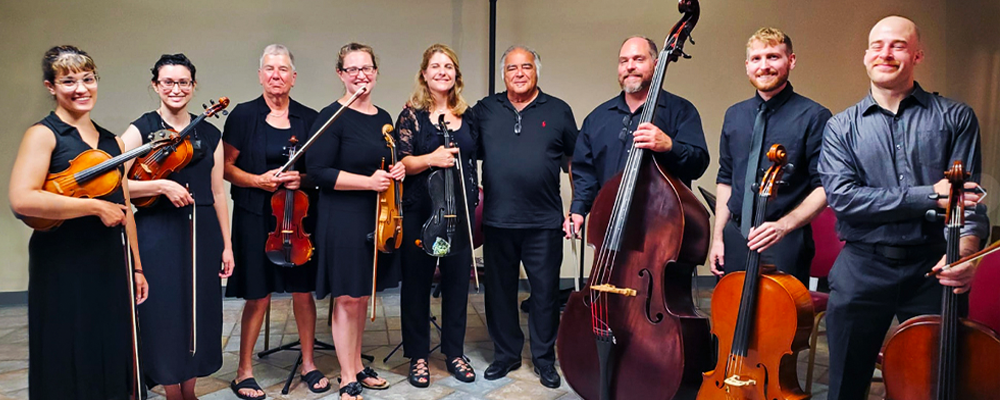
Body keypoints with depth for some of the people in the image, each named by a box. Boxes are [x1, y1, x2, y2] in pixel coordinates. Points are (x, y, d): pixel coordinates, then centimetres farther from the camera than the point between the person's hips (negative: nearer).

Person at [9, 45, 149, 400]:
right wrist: (94, 206, -20)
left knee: (112, 358, 11)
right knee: (69, 365, 3)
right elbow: (21, 199, -21)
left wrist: (136, 267, 14)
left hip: (111, 266, 6)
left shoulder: (110, 141, 13)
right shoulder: (44, 134, -6)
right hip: (63, 268, -6)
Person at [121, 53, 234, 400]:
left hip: (202, 235, 4)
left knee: (199, 314, 9)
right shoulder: (141, 130, -1)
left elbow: (217, 194, 9)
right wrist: (160, 185, -21)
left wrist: (227, 245, 6)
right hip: (158, 237, -3)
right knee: (165, 316, 1)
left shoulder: (209, 134, 9)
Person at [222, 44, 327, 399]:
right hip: (256, 217, -2)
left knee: (303, 290, 7)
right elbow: (225, 167, 1)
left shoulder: (308, 118, 4)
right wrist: (258, 180, -14)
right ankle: (244, 371, 20)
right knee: (258, 296, 2)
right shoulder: (244, 115, -1)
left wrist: (302, 178, -11)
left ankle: (309, 364, 25)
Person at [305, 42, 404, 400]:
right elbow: (318, 170, -16)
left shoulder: (383, 119, 11)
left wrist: (396, 170, 1)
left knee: (362, 296, 16)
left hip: (376, 219, 7)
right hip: (343, 219, -7)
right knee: (347, 298, 0)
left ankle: (357, 367, 31)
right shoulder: (332, 117, -10)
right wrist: (368, 181, -20)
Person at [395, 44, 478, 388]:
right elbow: (402, 163, -9)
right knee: (417, 282, 5)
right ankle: (418, 356, 19)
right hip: (420, 211, -3)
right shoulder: (411, 114, -2)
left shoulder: (467, 115, 9)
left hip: (460, 211, 3)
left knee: (457, 280, 9)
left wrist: (475, 202, 13)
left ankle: (454, 351, 24)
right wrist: (432, 159, -25)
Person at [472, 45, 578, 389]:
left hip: (544, 222, -1)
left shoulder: (558, 111, 5)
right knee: (499, 291, 11)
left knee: (545, 292, 5)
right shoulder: (485, 110, 7)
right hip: (497, 220, 2)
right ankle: (506, 355, 28)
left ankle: (545, 360, 22)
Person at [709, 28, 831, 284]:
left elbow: (824, 187, -9)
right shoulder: (734, 115, 10)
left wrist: (784, 225, -20)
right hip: (735, 241, 5)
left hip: (785, 244, -4)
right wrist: (718, 237, 9)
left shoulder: (814, 117, -7)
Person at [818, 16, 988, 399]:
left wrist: (964, 249, -24)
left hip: (932, 270, 0)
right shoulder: (841, 126, 5)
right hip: (862, 271, 0)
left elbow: (968, 198, -4)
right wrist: (929, 196, -15)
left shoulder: (955, 117, 5)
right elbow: (842, 197, -10)